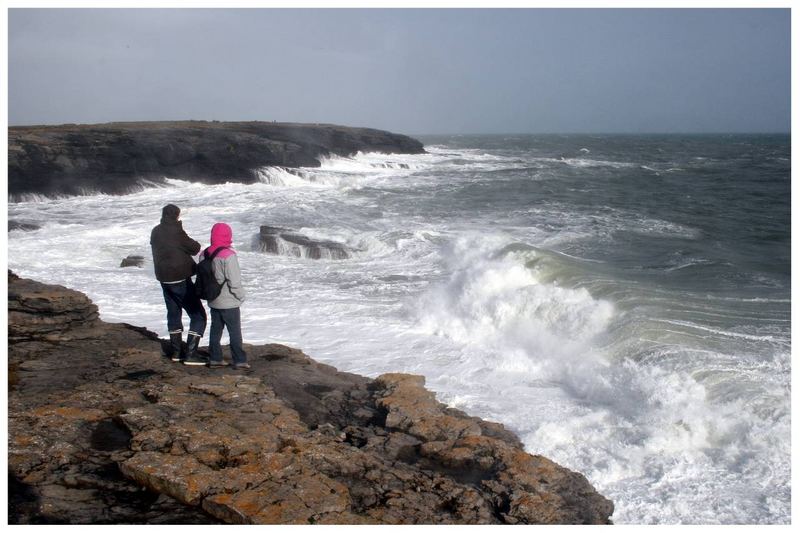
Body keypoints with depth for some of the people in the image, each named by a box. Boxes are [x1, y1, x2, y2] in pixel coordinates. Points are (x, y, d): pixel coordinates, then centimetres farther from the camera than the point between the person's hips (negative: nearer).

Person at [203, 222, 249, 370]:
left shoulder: (205, 254, 1)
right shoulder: (228, 255, -21)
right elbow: (234, 281, -21)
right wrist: (241, 296, -7)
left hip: (213, 301, 7)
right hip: (229, 302, -7)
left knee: (216, 329, 16)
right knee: (235, 331, 3)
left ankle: (215, 358, 20)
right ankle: (239, 360, 7)